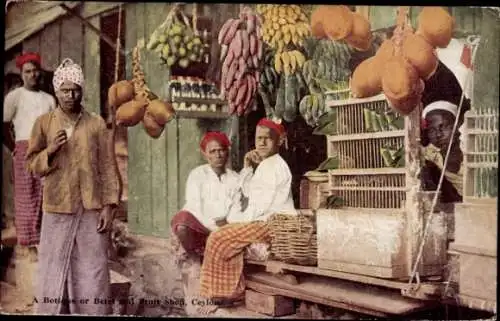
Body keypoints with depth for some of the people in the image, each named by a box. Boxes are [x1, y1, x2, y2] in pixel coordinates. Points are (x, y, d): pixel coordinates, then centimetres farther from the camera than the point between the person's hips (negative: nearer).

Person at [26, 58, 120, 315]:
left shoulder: (97, 123, 2)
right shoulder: (44, 123, 4)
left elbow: (107, 167, 1)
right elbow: (32, 164, 6)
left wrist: (109, 205, -6)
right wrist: (50, 151, -13)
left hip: (91, 209, 0)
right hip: (57, 209, 1)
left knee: (92, 270, 4)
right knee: (55, 269, 5)